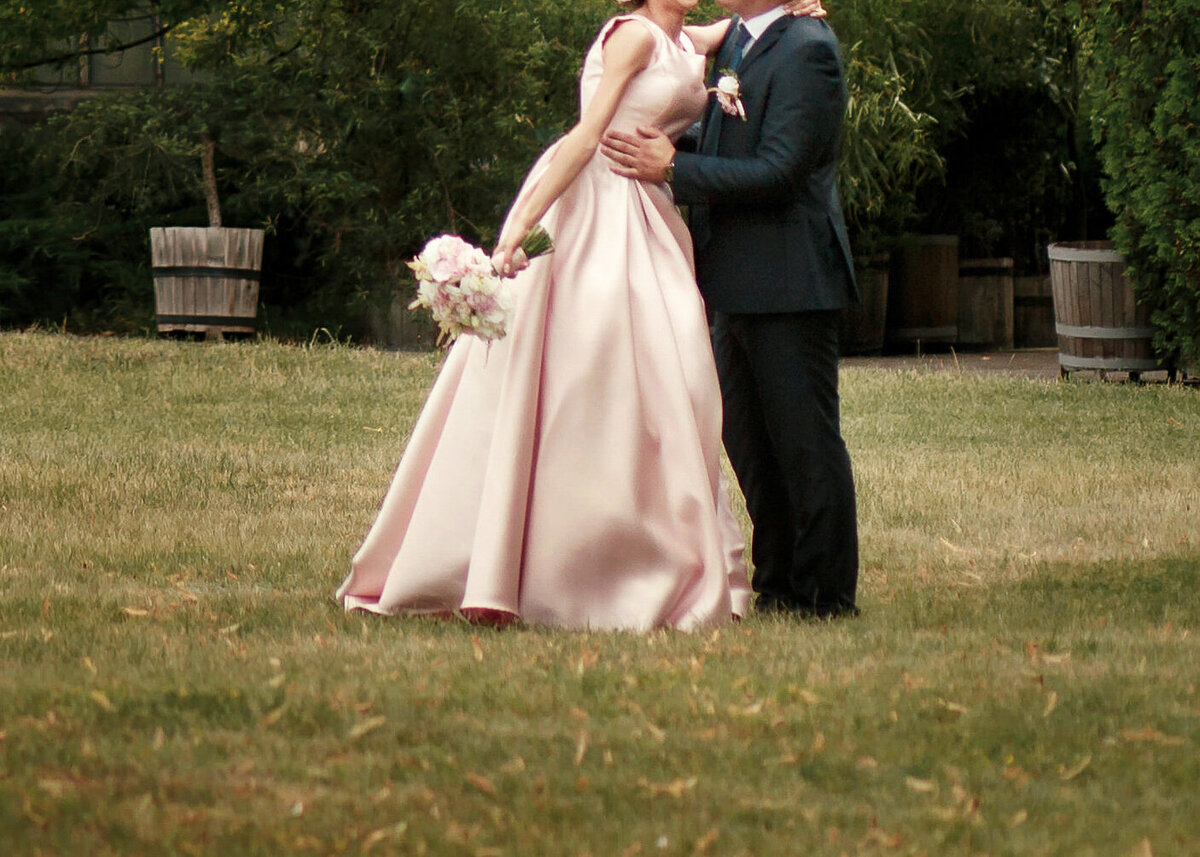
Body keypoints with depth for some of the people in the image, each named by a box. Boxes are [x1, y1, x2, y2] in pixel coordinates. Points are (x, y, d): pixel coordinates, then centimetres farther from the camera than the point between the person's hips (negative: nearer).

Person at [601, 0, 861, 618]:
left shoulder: (806, 50, -14)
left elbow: (778, 174, -20)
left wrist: (672, 169, -17)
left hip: (788, 283, -10)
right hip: (740, 287, 10)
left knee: (804, 442, -4)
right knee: (747, 443, 15)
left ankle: (826, 595, 2)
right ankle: (777, 585, 24)